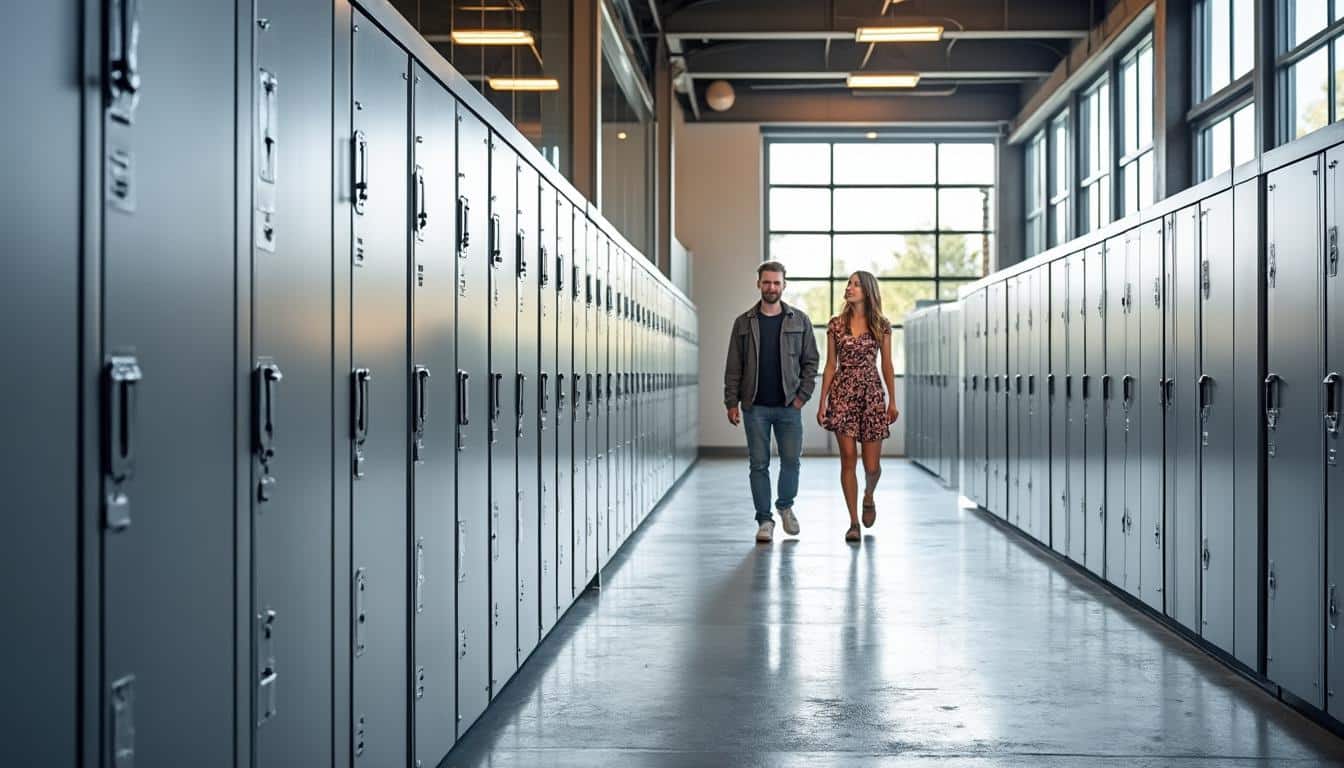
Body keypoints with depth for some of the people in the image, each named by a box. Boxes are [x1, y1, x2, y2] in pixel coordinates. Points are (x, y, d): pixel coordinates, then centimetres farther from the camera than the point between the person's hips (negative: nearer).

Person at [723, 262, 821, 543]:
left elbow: (811, 361, 6)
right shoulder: (744, 323, 5)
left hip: (789, 406, 0)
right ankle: (764, 520, 10)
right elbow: (733, 367, 5)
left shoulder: (799, 320, 5)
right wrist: (732, 402, -2)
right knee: (759, 464, 2)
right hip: (755, 406, 0)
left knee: (791, 460, 1)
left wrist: (802, 395, -3)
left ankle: (785, 506, 27)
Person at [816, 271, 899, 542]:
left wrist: (893, 401, 3)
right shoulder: (836, 324, 5)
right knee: (848, 459, -4)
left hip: (872, 394, 0)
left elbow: (886, 365, 6)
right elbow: (830, 365, 6)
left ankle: (868, 497, 34)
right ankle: (853, 522, 4)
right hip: (843, 393, 0)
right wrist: (822, 401, 2)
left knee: (872, 464, 0)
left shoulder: (881, 325, 3)